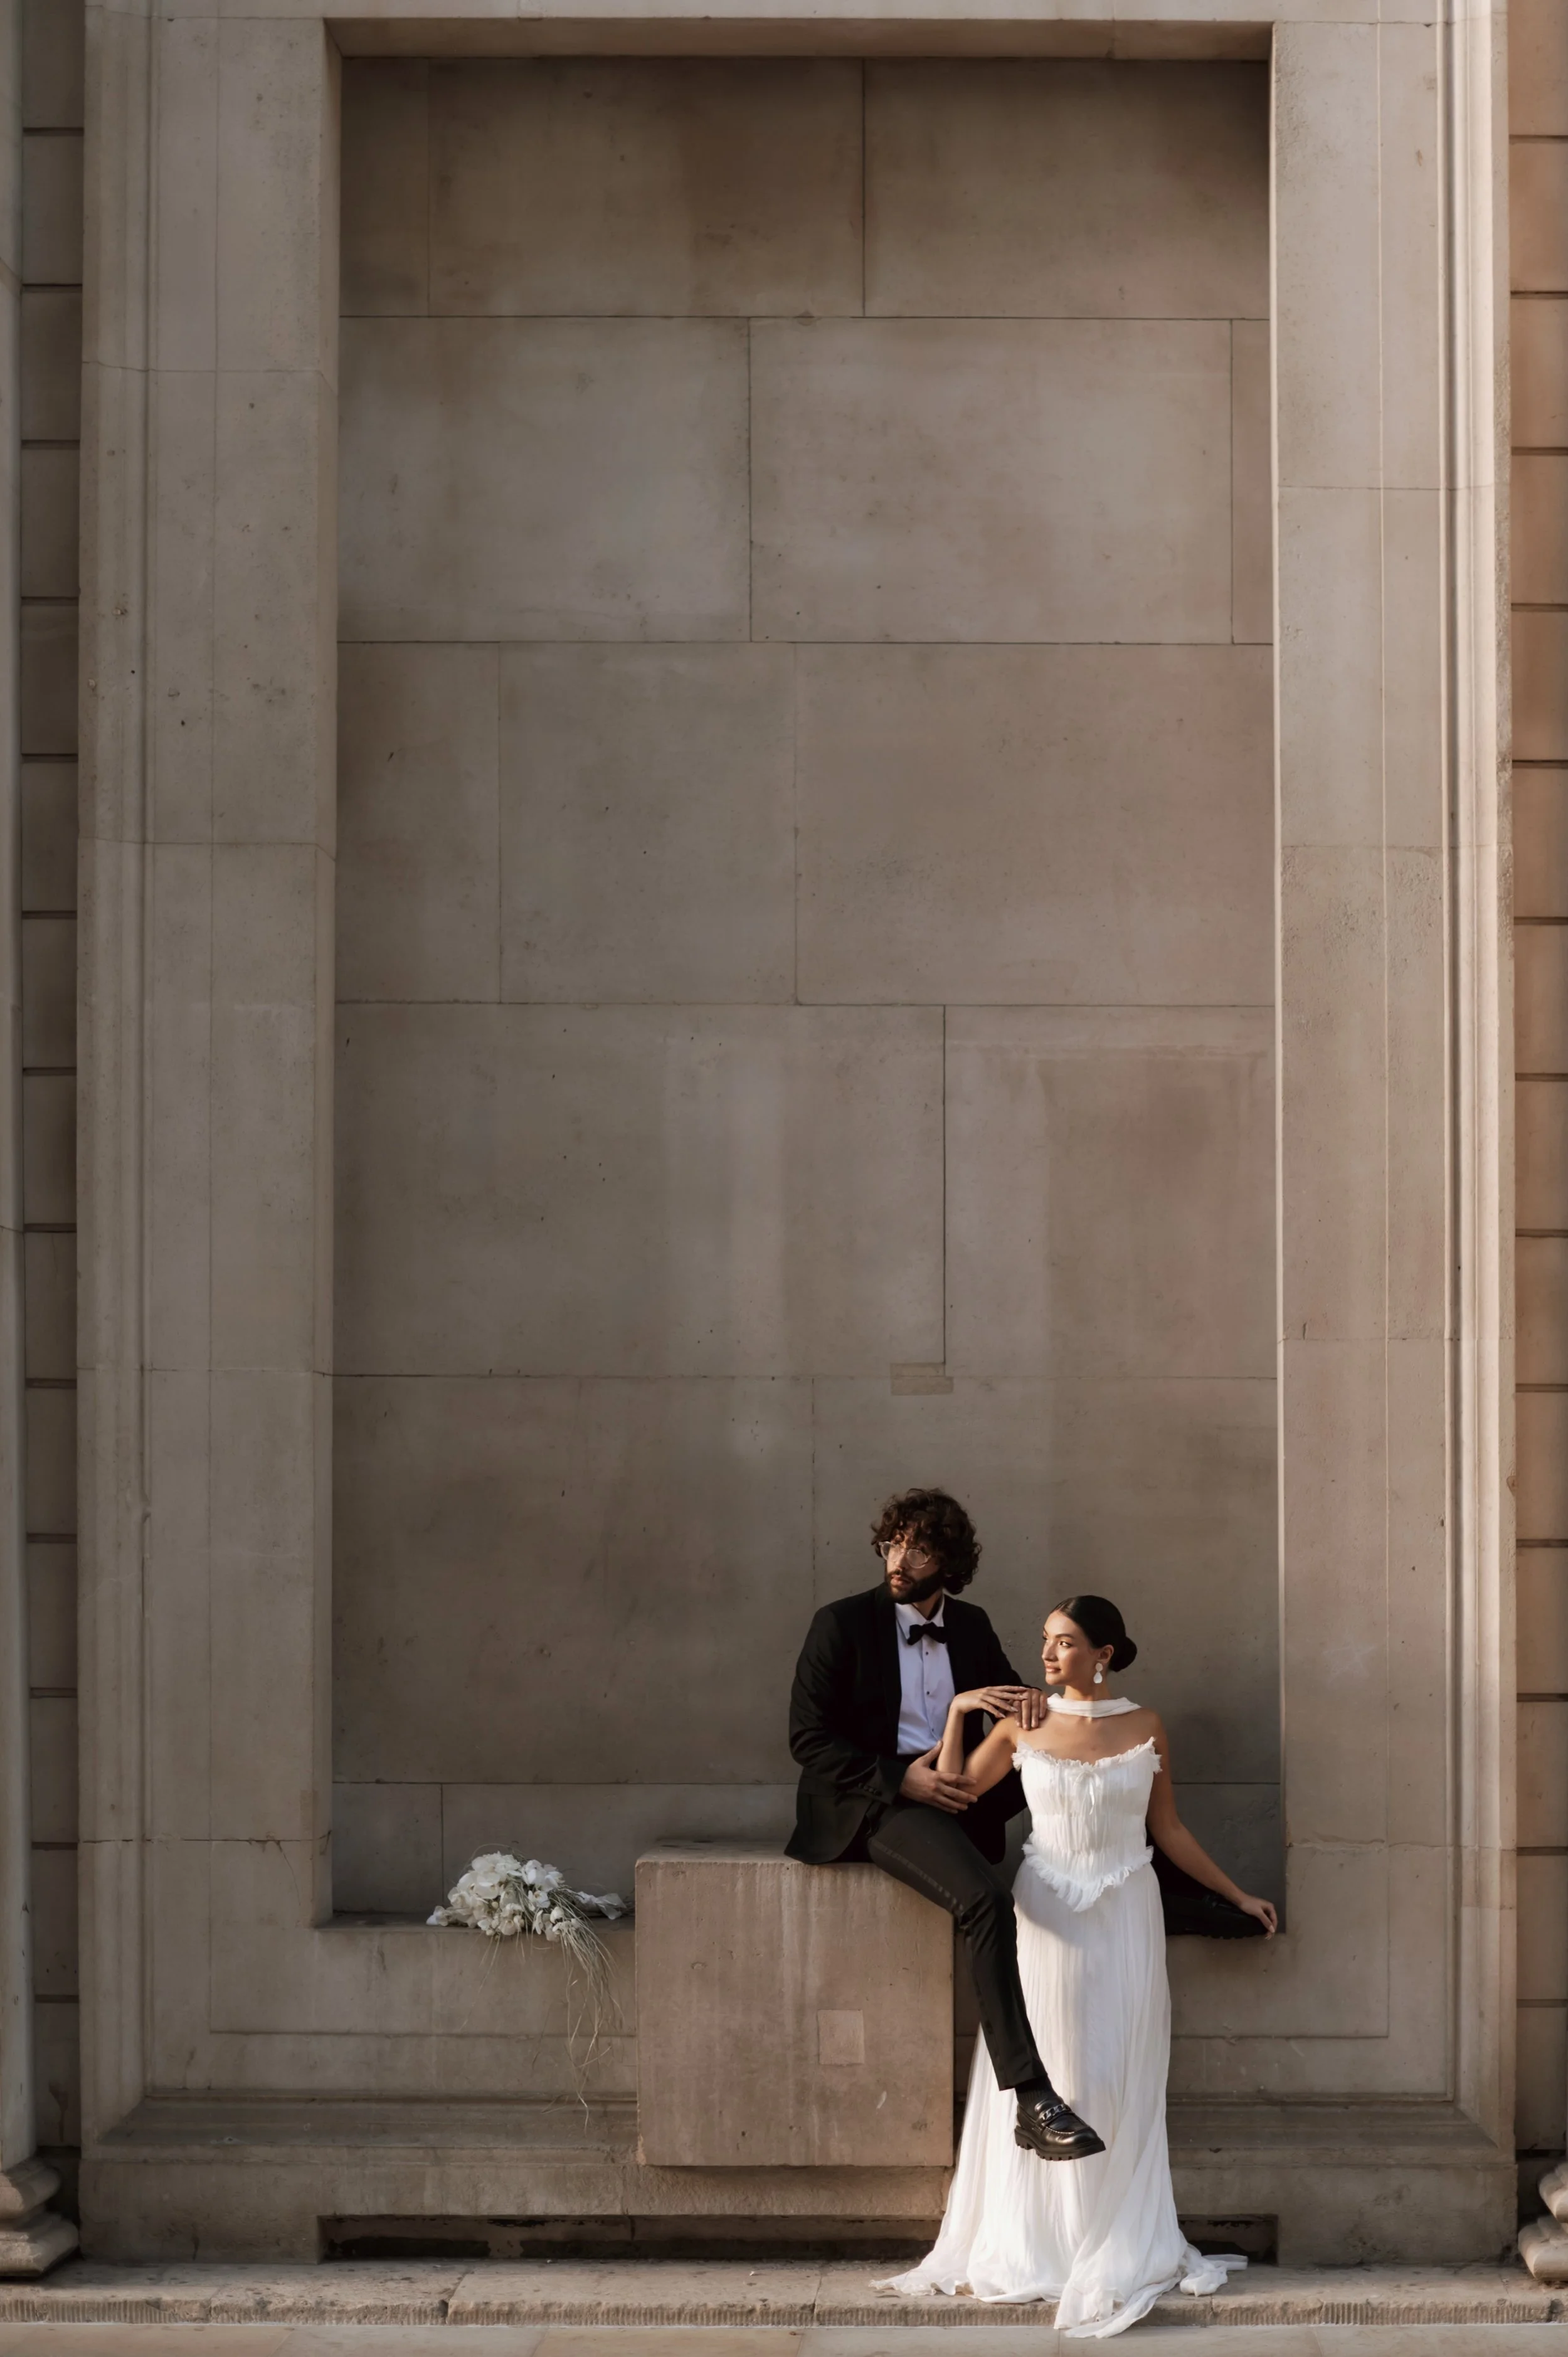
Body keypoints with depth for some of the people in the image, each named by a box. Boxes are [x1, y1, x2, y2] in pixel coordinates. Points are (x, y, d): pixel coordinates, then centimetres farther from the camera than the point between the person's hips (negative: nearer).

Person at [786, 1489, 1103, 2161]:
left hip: (949, 1795, 7)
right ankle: (1031, 2100, -36)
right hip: (874, 1802, -7)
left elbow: (1010, 1693, 24)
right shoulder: (843, 1624, -2)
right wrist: (899, 1778, -17)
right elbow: (808, 1738, -6)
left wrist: (1025, 1697, -3)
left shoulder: (970, 1626, 13)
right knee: (985, 1899, -31)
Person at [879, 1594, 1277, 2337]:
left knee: (1120, 2081, 2)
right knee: (1043, 2077, 2)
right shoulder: (1022, 1723, 1)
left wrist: (1238, 1896, 9)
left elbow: (1170, 1833, 9)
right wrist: (956, 1712, -3)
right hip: (1048, 1913, 0)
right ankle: (1035, 2247, 10)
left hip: (1125, 1915, 0)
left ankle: (1120, 2247, 11)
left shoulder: (1144, 1730, 1)